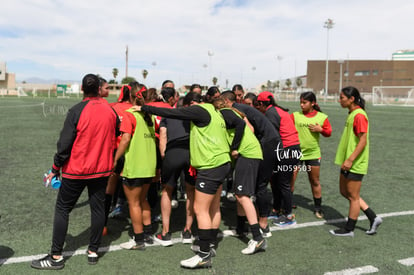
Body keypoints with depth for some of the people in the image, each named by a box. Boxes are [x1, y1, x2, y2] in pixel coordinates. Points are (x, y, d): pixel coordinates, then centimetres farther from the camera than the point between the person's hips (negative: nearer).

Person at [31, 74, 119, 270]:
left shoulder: (76, 111, -14)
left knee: (62, 209, 8)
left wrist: (55, 168, -3)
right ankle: (93, 252, 20)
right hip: (102, 170, 4)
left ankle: (56, 257, 12)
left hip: (76, 170, -4)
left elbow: (65, 143, -13)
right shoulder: (111, 111, 0)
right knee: (98, 208, 12)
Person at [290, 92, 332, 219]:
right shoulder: (295, 115, -4)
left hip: (313, 154, 1)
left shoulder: (322, 117, 1)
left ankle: (318, 207, 30)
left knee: (315, 181, 14)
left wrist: (320, 129, -11)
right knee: (290, 180, 0)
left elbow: (328, 132, 7)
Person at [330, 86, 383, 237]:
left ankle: (349, 229, 17)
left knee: (353, 196, 3)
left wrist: (350, 160, -23)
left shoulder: (359, 115, -18)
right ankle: (373, 218, 24)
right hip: (348, 162, 10)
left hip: (355, 164, -10)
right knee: (344, 192, 17)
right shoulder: (351, 114, 12)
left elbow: (363, 141, -22)